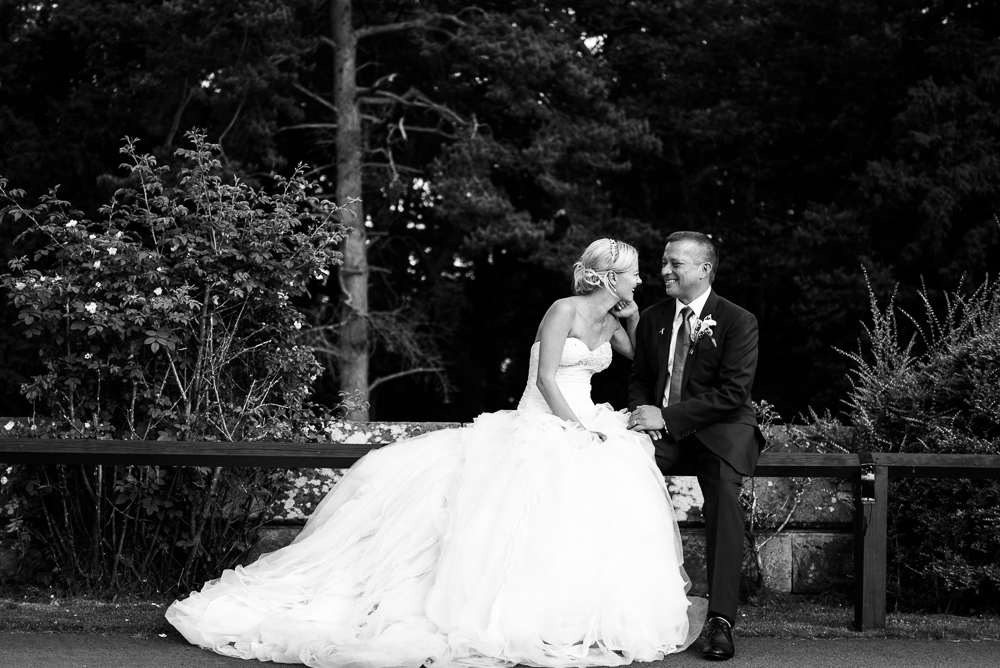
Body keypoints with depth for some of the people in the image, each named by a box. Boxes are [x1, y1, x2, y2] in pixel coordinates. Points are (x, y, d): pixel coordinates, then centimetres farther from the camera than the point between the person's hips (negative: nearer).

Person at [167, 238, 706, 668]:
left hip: (584, 428, 7)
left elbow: (641, 356, 33)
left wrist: (633, 317, 15)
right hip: (542, 431, -6)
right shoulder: (564, 311, -8)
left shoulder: (609, 321, 14)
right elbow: (546, 379, -15)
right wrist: (580, 430, -21)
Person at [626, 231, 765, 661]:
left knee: (724, 490, -35)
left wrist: (667, 416, -19)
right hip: (662, 426, 4)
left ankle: (720, 619, -34)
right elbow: (639, 380, 19)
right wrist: (644, 413, -6)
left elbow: (733, 392, -13)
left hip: (721, 428, -4)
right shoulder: (652, 319, 11)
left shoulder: (738, 322, -5)